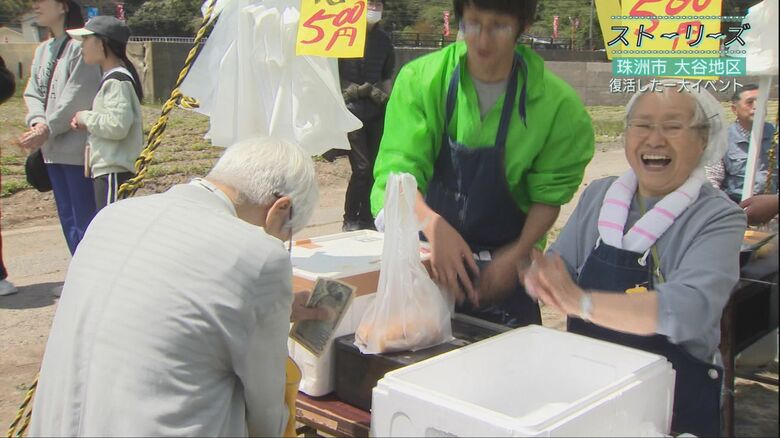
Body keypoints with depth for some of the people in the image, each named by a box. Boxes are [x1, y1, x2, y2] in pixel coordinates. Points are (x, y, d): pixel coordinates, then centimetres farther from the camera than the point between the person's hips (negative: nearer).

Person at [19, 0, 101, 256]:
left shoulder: (79, 46, -11)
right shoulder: (42, 50, 16)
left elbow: (78, 97, -17)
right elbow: (33, 93, 12)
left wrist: (48, 129, -15)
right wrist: (37, 121, -7)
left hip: (78, 148, -9)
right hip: (52, 148, 9)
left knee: (84, 217, -5)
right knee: (68, 218, 14)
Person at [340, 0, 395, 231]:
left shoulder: (383, 39, 13)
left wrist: (383, 95, 7)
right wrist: (352, 91, -7)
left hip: (377, 111, 5)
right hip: (351, 109, -4)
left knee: (375, 167, 1)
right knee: (362, 167, -10)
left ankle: (366, 217, 13)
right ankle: (350, 219, 5)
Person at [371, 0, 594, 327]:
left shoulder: (555, 102, -12)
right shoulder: (420, 79, -13)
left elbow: (549, 196, -4)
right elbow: (398, 169, -20)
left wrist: (515, 257, -19)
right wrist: (433, 225, -38)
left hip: (504, 266, 0)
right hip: (427, 252, 1)